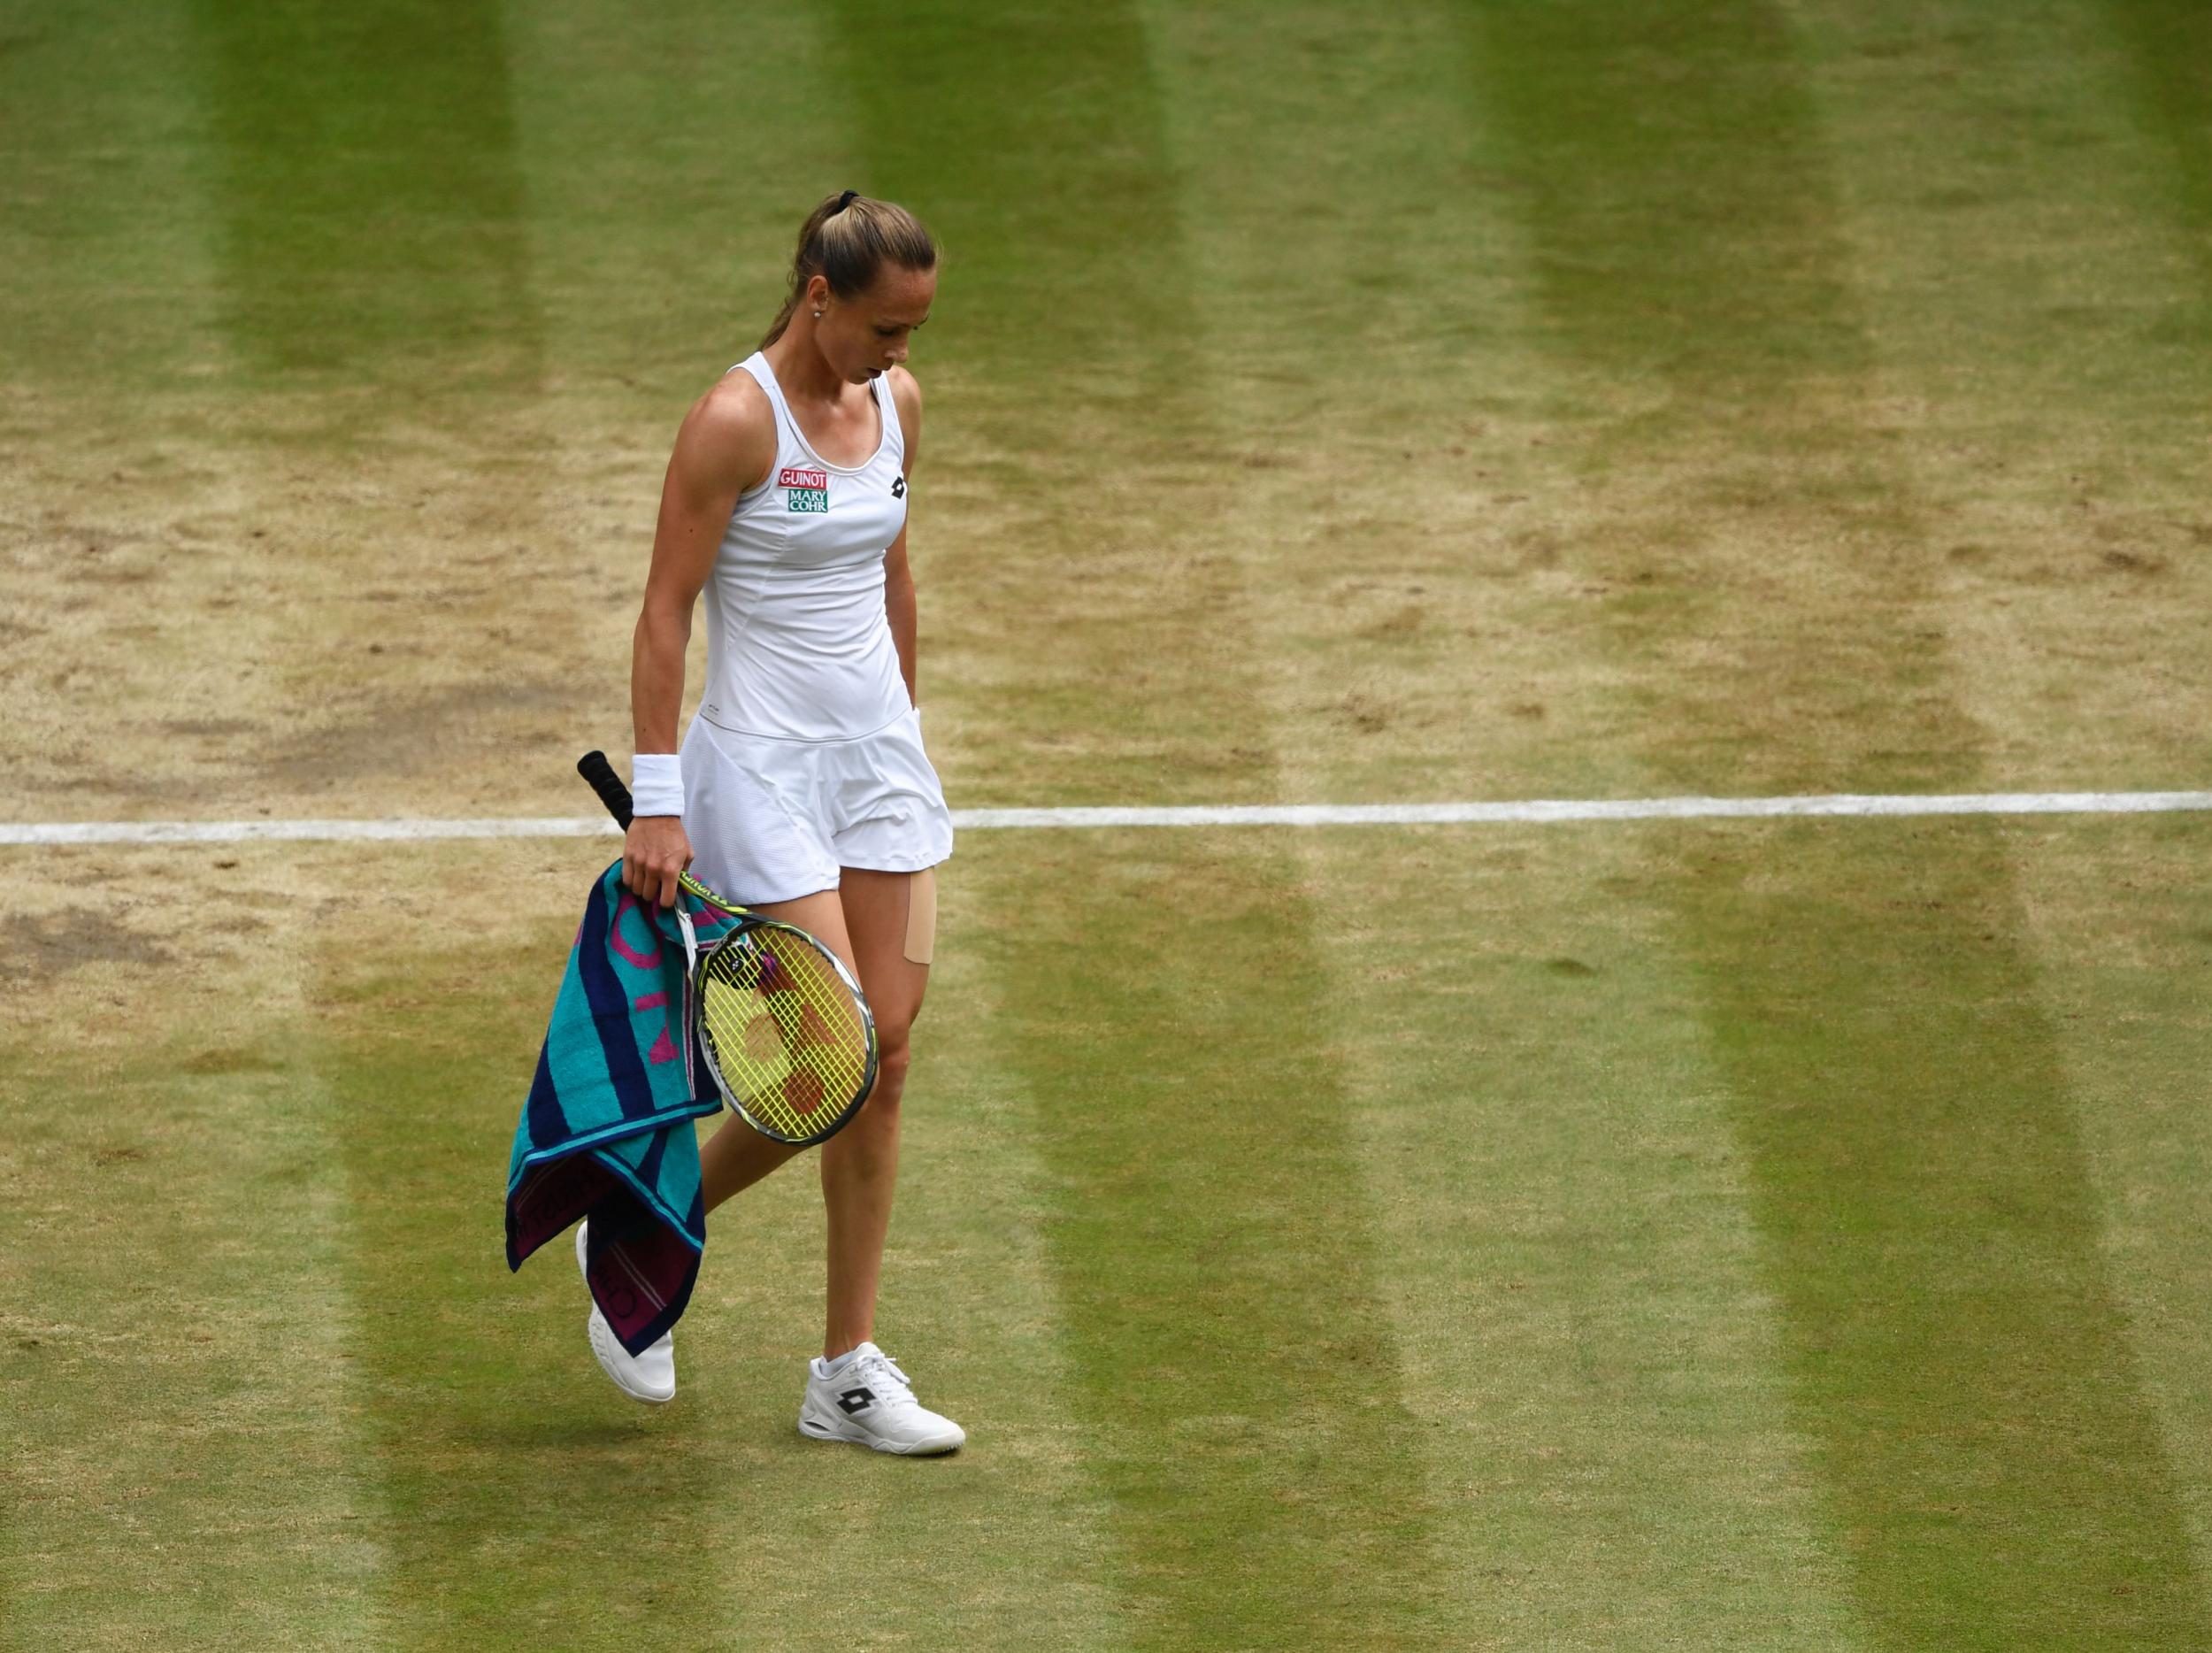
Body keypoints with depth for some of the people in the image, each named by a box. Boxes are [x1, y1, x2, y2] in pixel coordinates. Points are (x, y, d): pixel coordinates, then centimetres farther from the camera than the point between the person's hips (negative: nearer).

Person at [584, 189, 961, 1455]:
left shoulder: (897, 402, 5)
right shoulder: (736, 422, -16)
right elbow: (665, 615, -14)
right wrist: (656, 805, -16)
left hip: (879, 748, 7)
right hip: (764, 765, -7)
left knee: (887, 1056, 3)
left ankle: (849, 1372, 8)